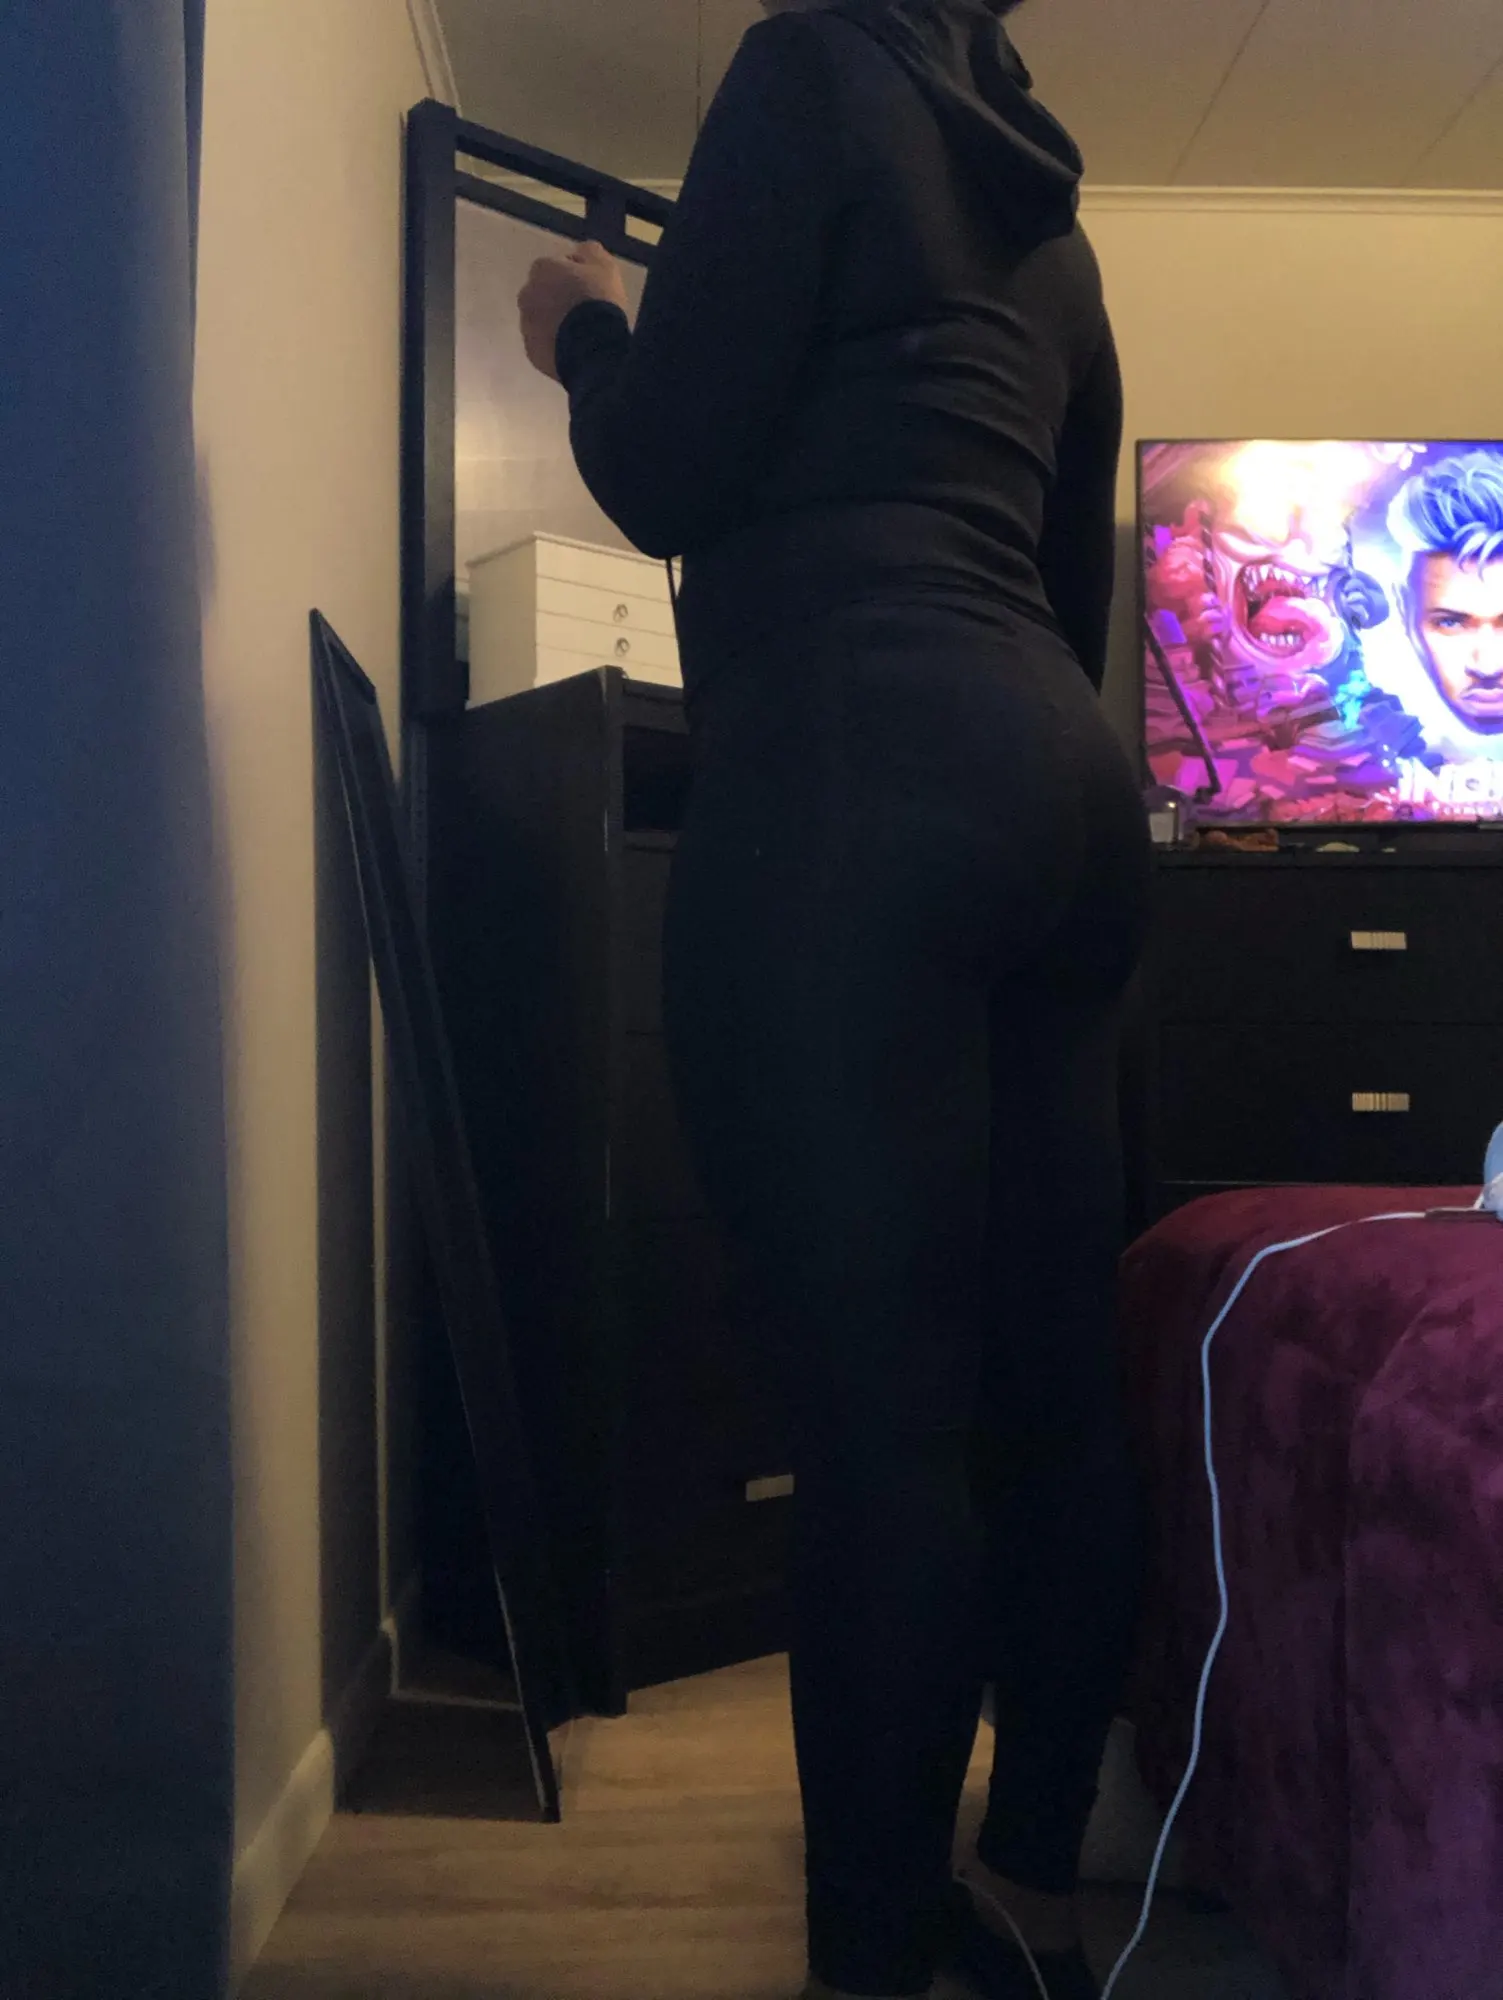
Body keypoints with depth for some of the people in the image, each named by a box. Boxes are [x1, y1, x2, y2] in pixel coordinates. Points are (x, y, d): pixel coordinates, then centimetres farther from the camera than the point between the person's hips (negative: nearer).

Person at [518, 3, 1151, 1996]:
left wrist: (583, 332, 17)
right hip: (1063, 777, 8)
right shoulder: (1046, 213, 27)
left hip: (855, 772, -8)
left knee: (882, 1408, -7)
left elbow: (667, 474, -2)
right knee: (1051, 1386, 9)